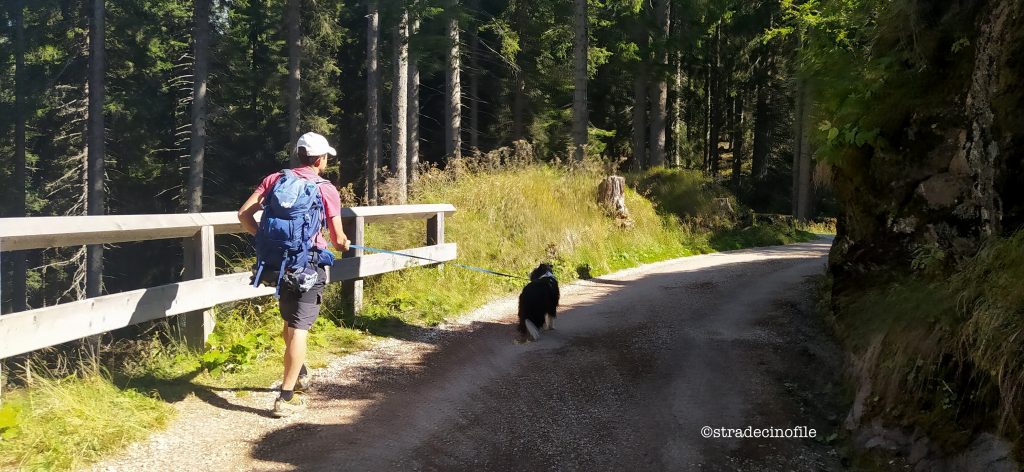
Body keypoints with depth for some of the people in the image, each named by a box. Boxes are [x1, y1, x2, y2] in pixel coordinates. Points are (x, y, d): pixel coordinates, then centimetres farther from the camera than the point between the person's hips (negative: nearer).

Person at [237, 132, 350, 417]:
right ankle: (286, 397, -11)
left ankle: (300, 374, 43)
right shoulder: (326, 190, -4)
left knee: (289, 322, 23)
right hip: (309, 263, -5)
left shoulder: (275, 180, 6)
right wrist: (344, 245, 21)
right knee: (299, 328, -6)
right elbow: (338, 239, -2)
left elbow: (244, 214, 0)